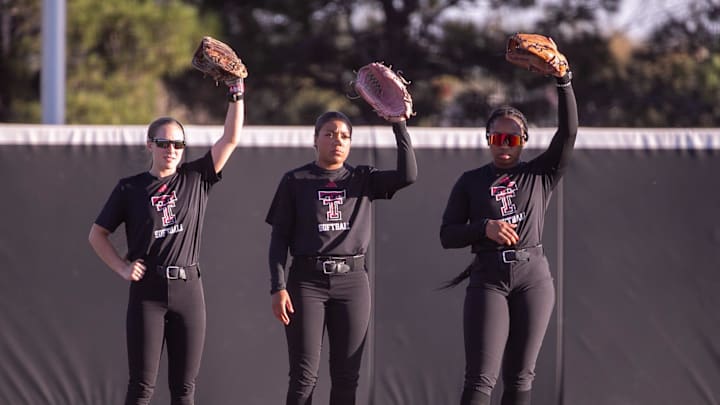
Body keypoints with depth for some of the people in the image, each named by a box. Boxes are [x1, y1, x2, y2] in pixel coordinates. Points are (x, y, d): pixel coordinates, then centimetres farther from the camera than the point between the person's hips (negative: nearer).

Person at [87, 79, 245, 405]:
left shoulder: (196, 179, 6)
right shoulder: (130, 188, 3)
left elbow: (231, 138, 0)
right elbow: (97, 235, 10)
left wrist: (236, 91, -7)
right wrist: (122, 268, -2)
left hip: (188, 289, 2)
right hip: (147, 291, -2)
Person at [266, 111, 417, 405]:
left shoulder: (363, 180, 9)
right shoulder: (295, 181, 5)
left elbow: (408, 175, -7)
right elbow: (279, 238, 3)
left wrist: (399, 125, -11)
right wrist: (278, 288, -7)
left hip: (352, 280, 2)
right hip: (307, 280, -2)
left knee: (347, 376, 2)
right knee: (304, 375, -6)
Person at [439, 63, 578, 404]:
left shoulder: (540, 175, 11)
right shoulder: (471, 182, 11)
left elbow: (568, 133, -1)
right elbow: (447, 236, 5)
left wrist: (563, 81, -12)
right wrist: (485, 228, -13)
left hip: (533, 277, 1)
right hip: (488, 279, -1)